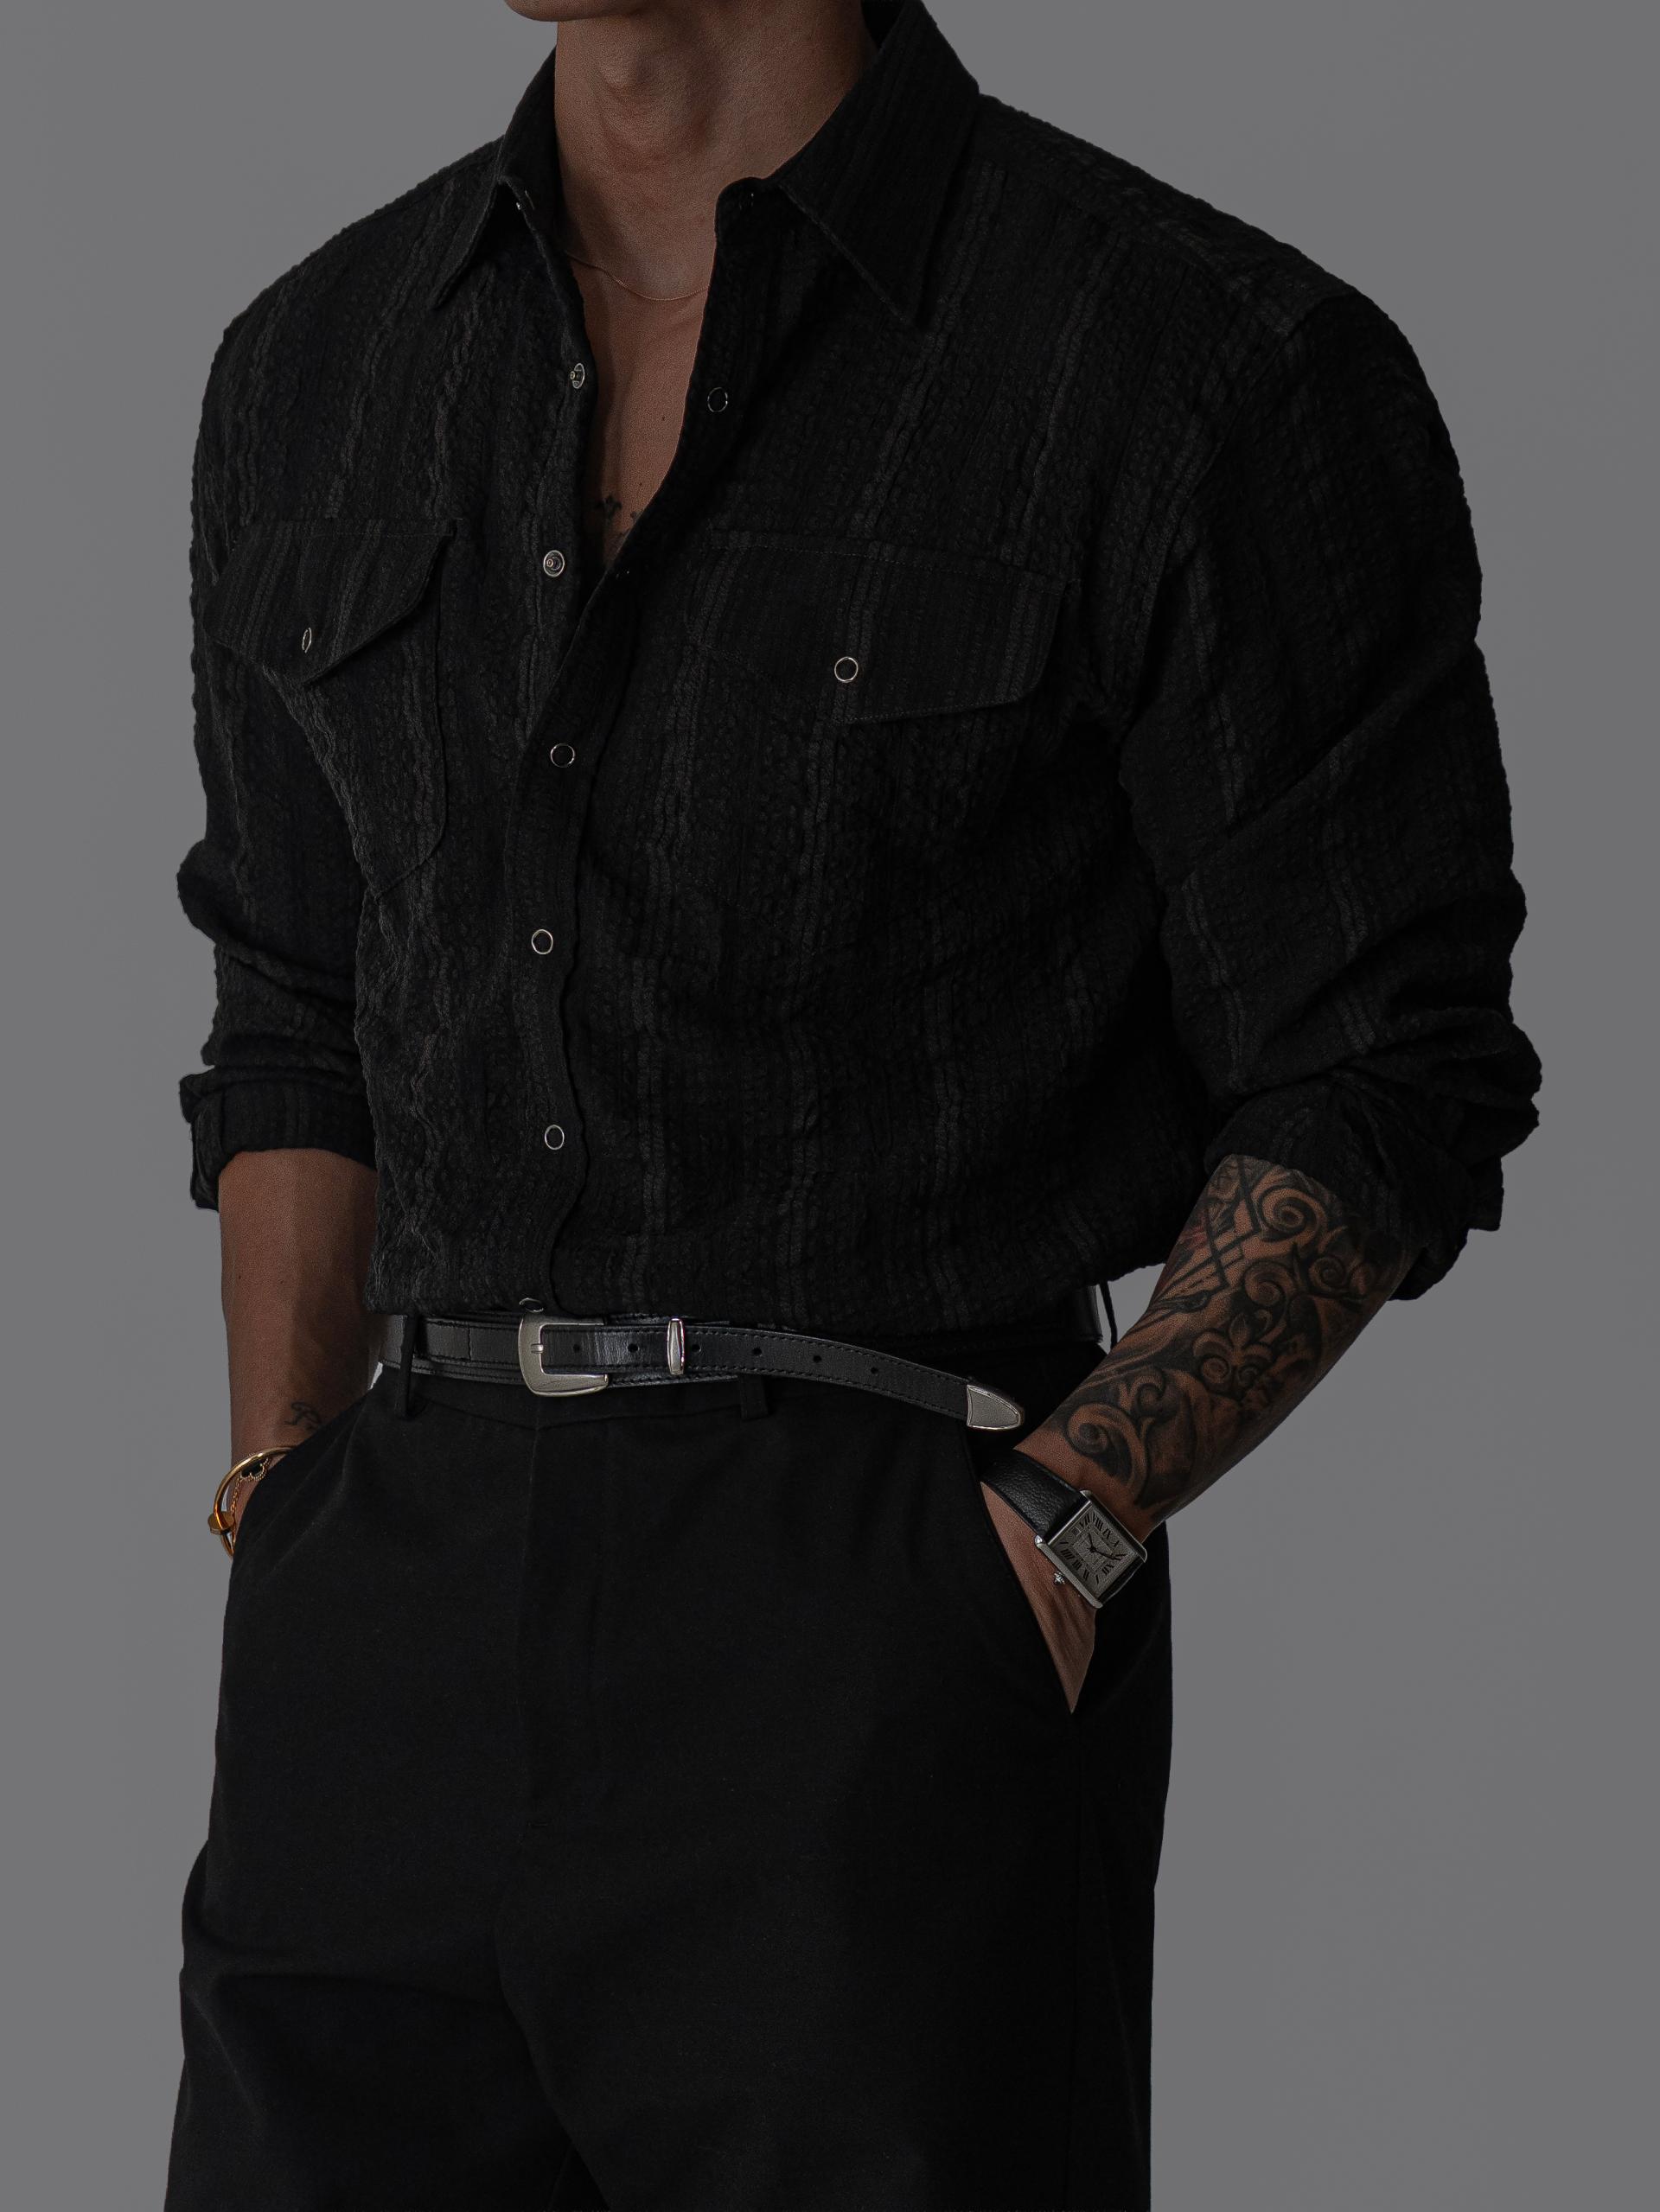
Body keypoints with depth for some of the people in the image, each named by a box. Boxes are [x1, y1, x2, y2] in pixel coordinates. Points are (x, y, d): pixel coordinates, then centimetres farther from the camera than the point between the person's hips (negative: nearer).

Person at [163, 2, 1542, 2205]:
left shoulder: (1215, 365, -5)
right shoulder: (314, 369, 12)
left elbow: (1383, 1089, -2)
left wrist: (1051, 1543, -13)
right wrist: (286, 1525, 9)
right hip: (400, 1650, 4)